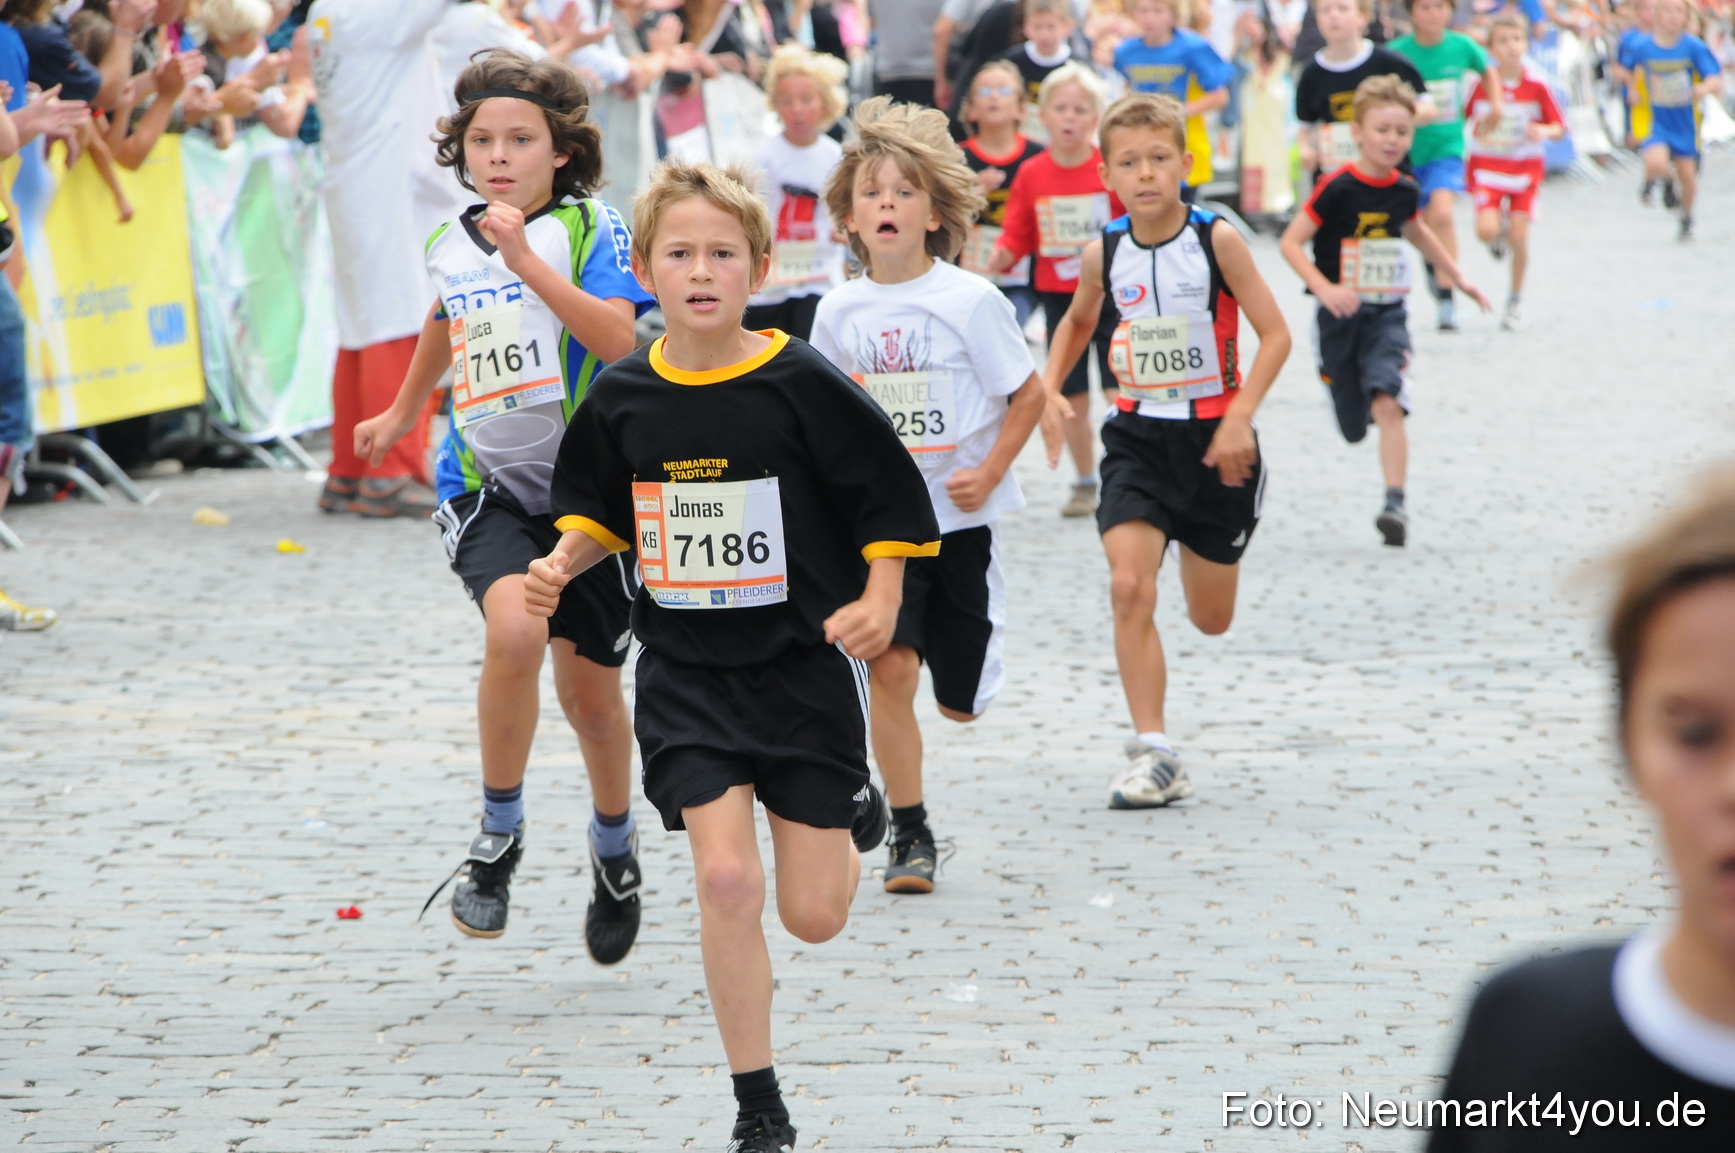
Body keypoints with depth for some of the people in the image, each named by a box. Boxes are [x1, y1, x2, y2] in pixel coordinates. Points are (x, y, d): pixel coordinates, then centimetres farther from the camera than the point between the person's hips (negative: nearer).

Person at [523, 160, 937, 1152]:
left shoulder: (803, 384, -12)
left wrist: (881, 600, -17)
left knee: (814, 916, 3)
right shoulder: (623, 398, -2)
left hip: (804, 667, -2)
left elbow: (891, 498, -5)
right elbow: (602, 509, 14)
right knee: (725, 880, -13)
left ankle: (854, 815, 42)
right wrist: (563, 563, -4)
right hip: (687, 675, 2)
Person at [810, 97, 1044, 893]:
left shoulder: (970, 301, -11)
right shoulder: (841, 310, -1)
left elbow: (1029, 392, -4)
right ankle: (909, 833, -5)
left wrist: (991, 470, -13)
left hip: (959, 517, -1)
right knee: (889, 668, -16)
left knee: (960, 701, 7)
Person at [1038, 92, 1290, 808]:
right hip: (1137, 436, 2)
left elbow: (1275, 333, -10)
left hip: (1214, 438, -2)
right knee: (1129, 588, -18)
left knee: (1211, 620, 10)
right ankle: (1152, 754, -12)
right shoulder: (1104, 253, -3)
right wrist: (1049, 391, 3)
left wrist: (1241, 415, -20)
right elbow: (1078, 323, 18)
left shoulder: (1216, 239, -13)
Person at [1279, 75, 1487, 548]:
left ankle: (1395, 503, -20)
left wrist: (1458, 276, 28)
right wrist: (1326, 289, -26)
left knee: (1388, 404, -21)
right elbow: (1291, 242, -14)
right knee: (1353, 426, 7)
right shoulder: (1337, 188, -14)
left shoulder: (1405, 191, 0)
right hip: (1340, 316, -2)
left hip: (1387, 316, 2)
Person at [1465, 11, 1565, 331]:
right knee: (1487, 231, -20)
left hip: (1525, 169, 0)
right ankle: (1501, 228, 20)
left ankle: (1514, 303, 15)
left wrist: (1544, 132, -24)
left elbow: (1559, 128, -3)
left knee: (1519, 238, -3)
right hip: (1488, 167, 0)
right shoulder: (1480, 84, -7)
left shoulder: (1537, 86, -7)